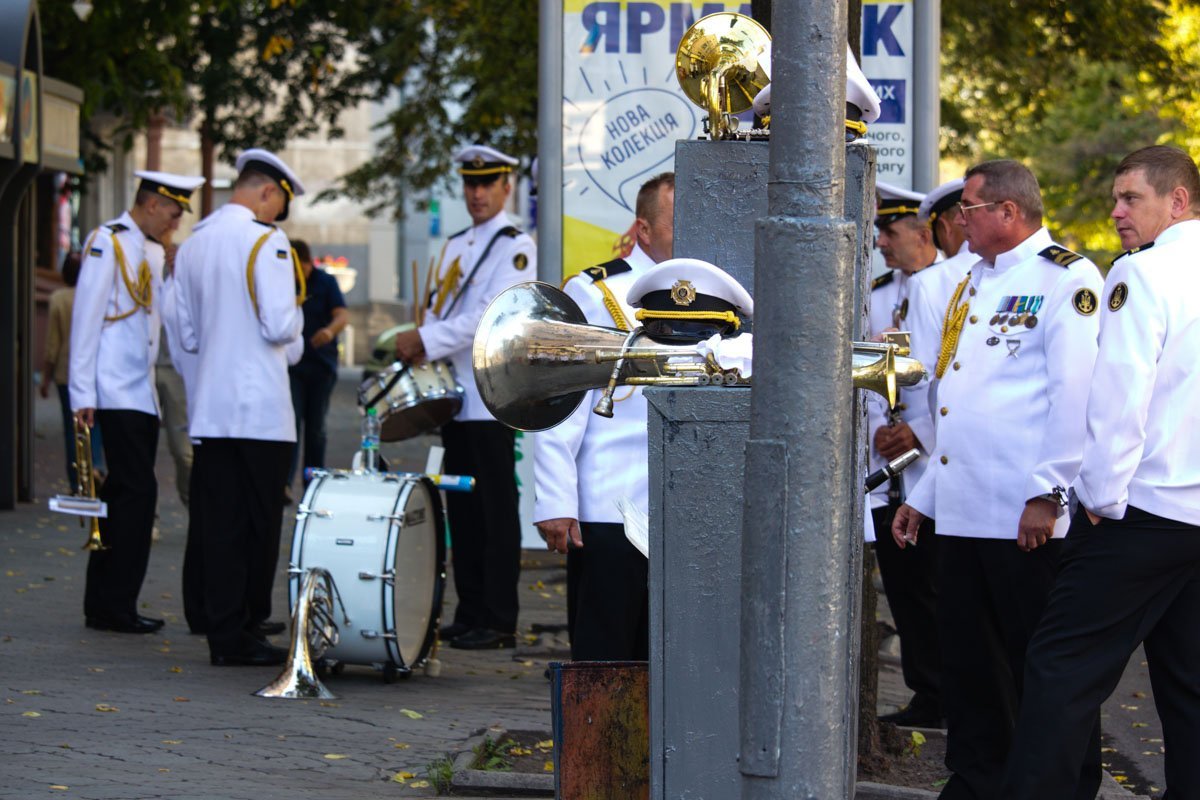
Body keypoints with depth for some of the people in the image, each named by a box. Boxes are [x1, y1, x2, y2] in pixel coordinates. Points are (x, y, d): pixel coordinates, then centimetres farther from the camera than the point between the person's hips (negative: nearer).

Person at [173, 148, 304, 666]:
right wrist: (296, 329, 6)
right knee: (260, 522, 1)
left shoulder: (191, 247, 12)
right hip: (260, 406, -6)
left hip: (209, 409, 6)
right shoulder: (265, 241, -10)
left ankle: (224, 633, 4)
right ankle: (247, 630, 3)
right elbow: (280, 326, -16)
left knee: (219, 522, 5)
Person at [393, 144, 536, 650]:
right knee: (462, 509, 10)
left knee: (496, 510, -5)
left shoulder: (516, 247, -6)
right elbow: (438, 307, 20)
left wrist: (426, 340, -20)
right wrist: (417, 344, -1)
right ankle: (470, 613, 16)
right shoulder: (455, 247, 18)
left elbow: (491, 316, -17)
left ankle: (499, 622, -4)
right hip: (455, 396, 8)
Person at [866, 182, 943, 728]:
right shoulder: (876, 297, 14)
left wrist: (918, 432, -15)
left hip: (934, 466, -7)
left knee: (935, 586, -4)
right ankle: (927, 697, 15)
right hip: (886, 470, 7)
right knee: (902, 586, 8)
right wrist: (879, 428, 0)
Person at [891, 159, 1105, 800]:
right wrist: (922, 495, 23)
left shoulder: (1065, 278, -7)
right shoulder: (973, 284, 21)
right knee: (967, 664, 11)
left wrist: (1047, 493, -20)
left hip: (1027, 517, -8)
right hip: (961, 509, 8)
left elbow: (1076, 395, -16)